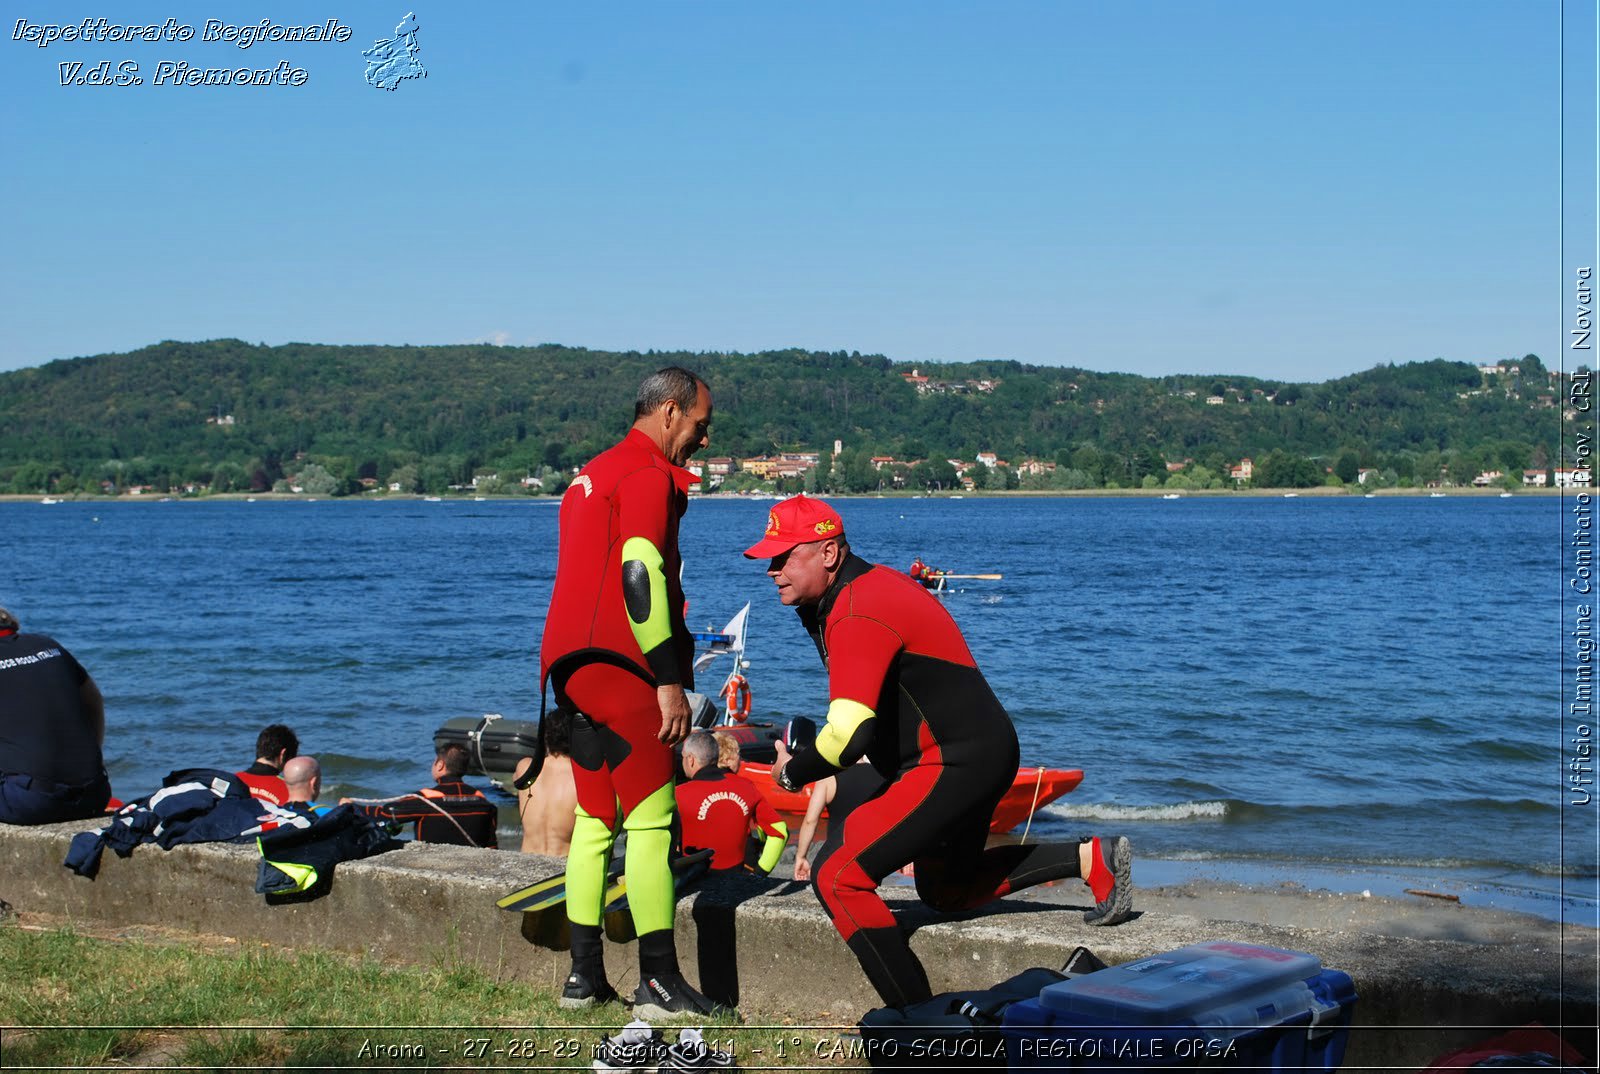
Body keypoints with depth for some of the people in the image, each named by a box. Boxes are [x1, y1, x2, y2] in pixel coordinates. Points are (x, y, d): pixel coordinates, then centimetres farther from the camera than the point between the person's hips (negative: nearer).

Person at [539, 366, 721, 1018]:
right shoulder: (650, 475, -7)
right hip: (619, 666, -10)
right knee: (651, 820, -8)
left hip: (569, 665, 10)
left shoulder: (593, 475, 23)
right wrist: (670, 680, -18)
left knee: (595, 819, 13)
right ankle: (659, 984, -8)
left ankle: (584, 977, 16)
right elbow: (640, 574, -18)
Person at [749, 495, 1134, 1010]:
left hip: (959, 764, -11)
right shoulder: (867, 586, 11)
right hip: (982, 755, 11)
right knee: (946, 890, 29)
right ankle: (1091, 858, 27)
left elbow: (849, 735, -29)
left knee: (839, 879, -16)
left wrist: (793, 771, -11)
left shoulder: (857, 615, -22)